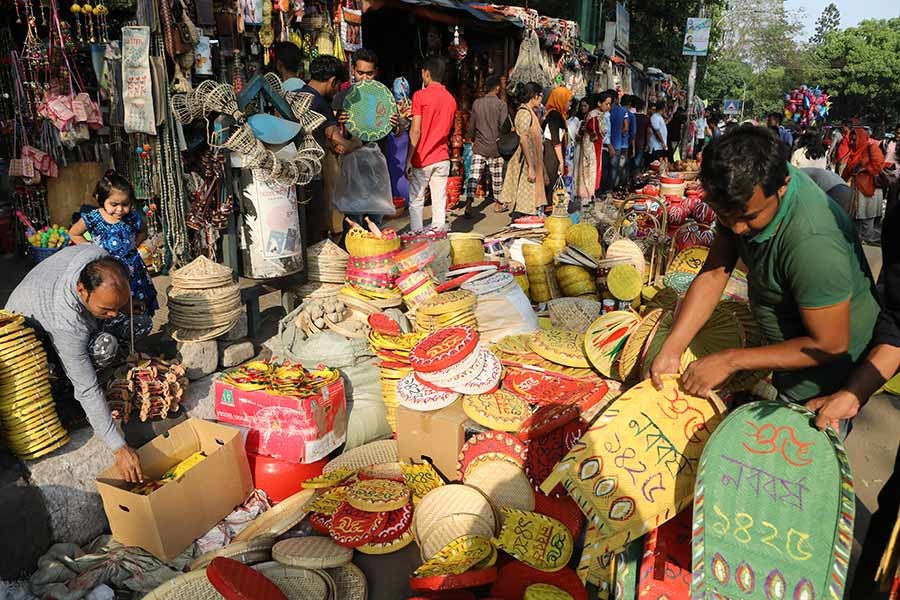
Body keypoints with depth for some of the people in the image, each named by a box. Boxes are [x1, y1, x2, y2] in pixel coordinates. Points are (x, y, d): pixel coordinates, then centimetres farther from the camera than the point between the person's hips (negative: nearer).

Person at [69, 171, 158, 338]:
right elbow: (74, 234, 7)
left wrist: (133, 245, -1)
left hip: (132, 272, 1)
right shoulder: (92, 219, -12)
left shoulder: (134, 218, -9)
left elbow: (142, 233, 15)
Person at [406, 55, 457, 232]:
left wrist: (408, 160, -10)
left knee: (416, 202, 3)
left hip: (422, 159, -5)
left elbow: (415, 131, -13)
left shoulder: (420, 96, -9)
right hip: (442, 158, 5)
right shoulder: (451, 99, 8)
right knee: (440, 202, 6)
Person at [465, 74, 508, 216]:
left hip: (479, 147, 3)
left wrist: (472, 139, 23)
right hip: (495, 147, -2)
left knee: (474, 175, -2)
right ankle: (497, 204, 22)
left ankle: (468, 203, -17)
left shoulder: (477, 103, 3)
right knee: (497, 177, 10)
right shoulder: (501, 104, -8)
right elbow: (504, 126, -8)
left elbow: (471, 125, 8)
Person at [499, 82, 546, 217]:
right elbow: (523, 141, -21)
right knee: (523, 201, -6)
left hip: (530, 161, 10)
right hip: (526, 162, -10)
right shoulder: (525, 112, -14)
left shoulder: (529, 112, 17)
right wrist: (531, 167, -23)